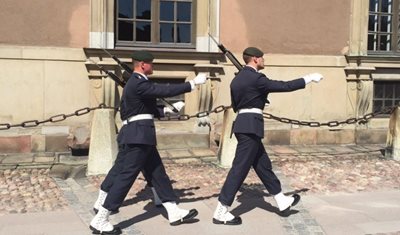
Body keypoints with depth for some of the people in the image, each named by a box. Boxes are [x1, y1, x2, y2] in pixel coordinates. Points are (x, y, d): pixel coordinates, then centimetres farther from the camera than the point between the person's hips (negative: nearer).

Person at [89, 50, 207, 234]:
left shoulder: (137, 83, 17)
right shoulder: (138, 83, -15)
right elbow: (165, 91, -21)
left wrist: (168, 109, 16)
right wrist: (193, 83, -15)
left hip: (140, 136, 11)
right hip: (138, 136, -11)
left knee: (158, 173, 13)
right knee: (126, 176, -7)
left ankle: (174, 212, 21)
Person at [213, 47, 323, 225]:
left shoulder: (237, 79, 14)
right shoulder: (255, 78, -14)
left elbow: (235, 105, 21)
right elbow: (284, 86, -13)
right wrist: (308, 78, -4)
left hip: (244, 124, 10)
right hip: (250, 126, -10)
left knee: (263, 165, 16)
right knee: (240, 168, -7)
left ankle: (282, 201, 27)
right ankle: (221, 212, -3)